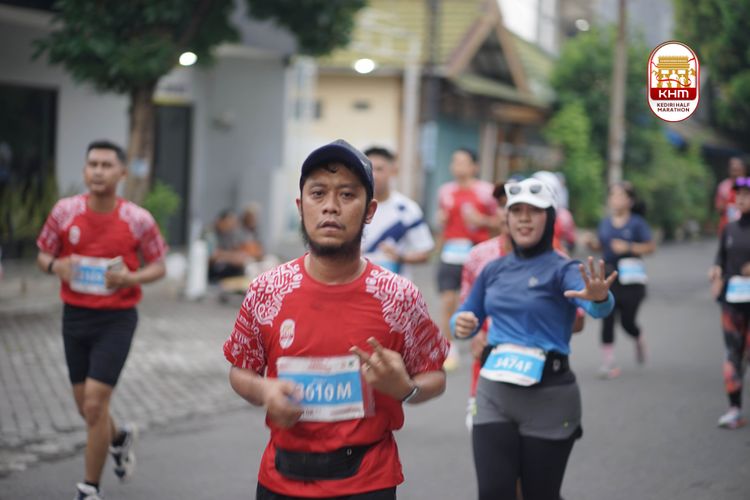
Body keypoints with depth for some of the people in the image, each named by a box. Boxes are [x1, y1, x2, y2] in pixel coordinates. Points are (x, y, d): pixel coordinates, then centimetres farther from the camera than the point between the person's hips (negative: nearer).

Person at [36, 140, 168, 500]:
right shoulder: (65, 211, -3)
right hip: (74, 315, 4)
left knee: (94, 405, -10)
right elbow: (42, 256, 7)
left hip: (116, 318, -3)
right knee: (85, 404, 14)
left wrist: (131, 278, -19)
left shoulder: (138, 220, -9)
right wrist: (56, 265, -17)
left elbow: (158, 267, 1)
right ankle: (120, 438, 48)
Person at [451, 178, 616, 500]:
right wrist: (460, 324, -6)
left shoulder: (561, 269, -7)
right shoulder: (493, 270, 9)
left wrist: (600, 297, -52)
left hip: (548, 396, -4)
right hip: (494, 392, 4)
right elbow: (466, 318, 19)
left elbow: (594, 306, -27)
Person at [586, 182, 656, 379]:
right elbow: (599, 245, 15)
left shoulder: (637, 223, -4)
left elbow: (650, 246, -5)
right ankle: (608, 362, -3)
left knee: (627, 321, 0)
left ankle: (639, 340, 36)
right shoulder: (605, 223, 9)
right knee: (607, 318, -6)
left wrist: (628, 247, -17)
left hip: (631, 276, -3)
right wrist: (592, 243, -7)